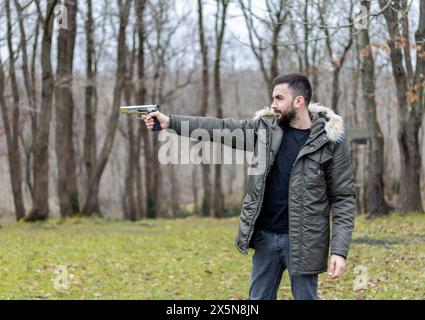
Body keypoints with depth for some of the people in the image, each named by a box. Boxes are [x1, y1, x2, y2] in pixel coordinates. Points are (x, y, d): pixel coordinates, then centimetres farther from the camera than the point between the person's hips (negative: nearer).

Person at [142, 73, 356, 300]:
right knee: (259, 297, 13)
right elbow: (222, 128, 3)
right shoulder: (266, 127, 4)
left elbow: (343, 197, -8)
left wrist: (339, 250, -16)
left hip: (301, 241, -5)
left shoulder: (331, 141, -8)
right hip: (265, 236, 5)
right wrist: (171, 122, -5)